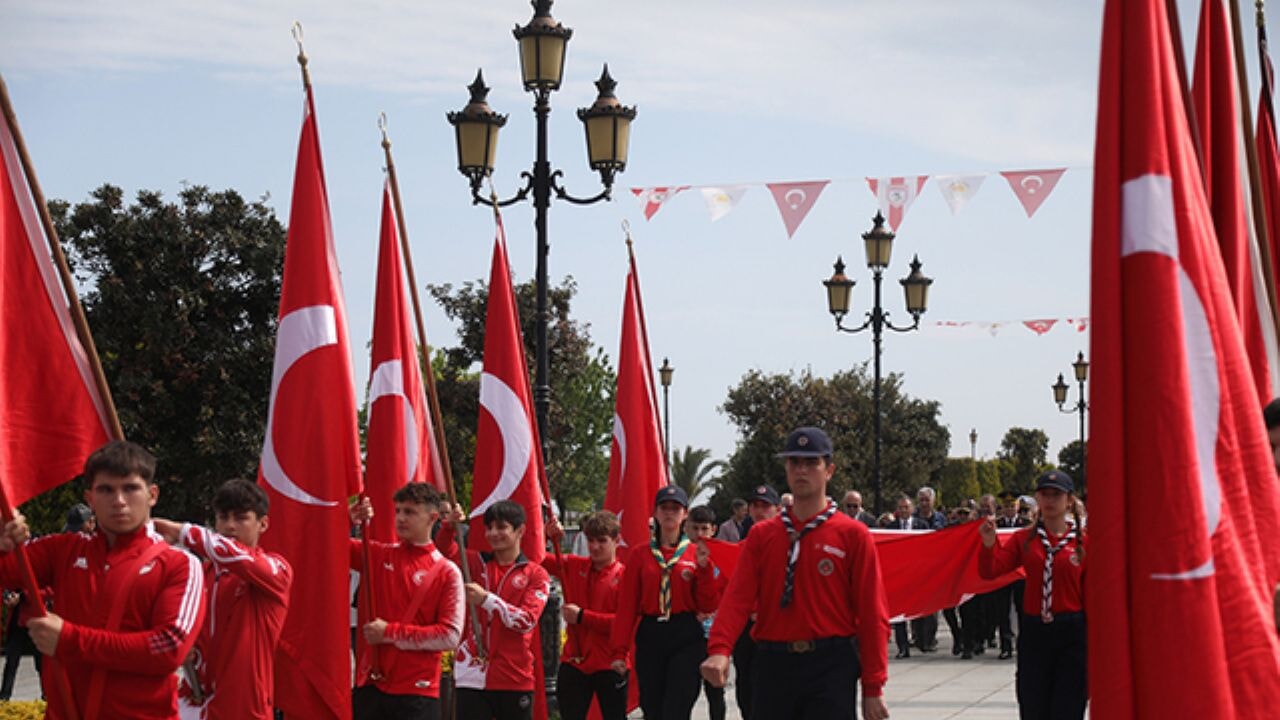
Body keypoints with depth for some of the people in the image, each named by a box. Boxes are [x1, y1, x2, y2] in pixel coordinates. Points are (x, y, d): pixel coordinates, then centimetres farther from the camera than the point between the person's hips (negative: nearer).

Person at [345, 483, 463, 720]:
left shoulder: (447, 572, -2)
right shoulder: (376, 554, 9)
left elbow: (451, 635, -9)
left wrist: (391, 633, -11)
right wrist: (348, 522, -12)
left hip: (417, 693, -3)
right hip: (369, 686, 3)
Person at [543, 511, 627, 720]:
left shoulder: (624, 576, -8)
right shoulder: (573, 566, 6)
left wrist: (582, 616, -17)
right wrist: (546, 537, -12)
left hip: (609, 666, -4)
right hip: (574, 662, 4)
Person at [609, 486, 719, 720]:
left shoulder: (697, 553, 5)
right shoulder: (639, 555, 7)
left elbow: (709, 606, 1)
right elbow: (627, 606, 4)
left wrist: (704, 567, -12)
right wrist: (619, 651, -2)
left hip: (687, 639, -2)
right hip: (650, 639, 2)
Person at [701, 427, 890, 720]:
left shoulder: (853, 535, -1)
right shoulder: (762, 535, 9)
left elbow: (872, 613, -3)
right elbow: (738, 597, -3)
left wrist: (873, 687, -6)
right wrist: (719, 650, -21)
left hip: (831, 668, -3)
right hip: (774, 665, 3)